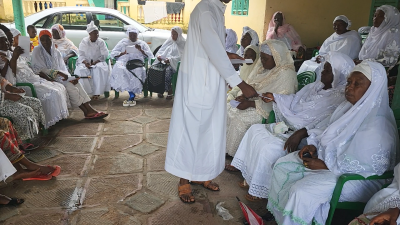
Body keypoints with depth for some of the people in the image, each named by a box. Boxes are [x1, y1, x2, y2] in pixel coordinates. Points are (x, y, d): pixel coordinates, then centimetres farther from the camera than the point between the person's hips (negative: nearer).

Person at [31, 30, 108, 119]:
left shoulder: (55, 52, 14)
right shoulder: (37, 51, -3)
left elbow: (63, 69, 10)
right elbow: (41, 70, -12)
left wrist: (70, 78, -12)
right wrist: (58, 73, -25)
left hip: (57, 77, 6)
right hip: (46, 78, -6)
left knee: (76, 83, -22)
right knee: (69, 86, -28)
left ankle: (89, 108, -32)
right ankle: (87, 112, -26)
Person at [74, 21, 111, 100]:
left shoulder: (101, 42, 2)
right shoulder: (84, 42, 5)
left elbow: (104, 55, -5)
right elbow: (81, 55, 0)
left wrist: (95, 62, -18)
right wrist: (85, 62, -20)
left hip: (98, 62, -1)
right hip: (85, 62, 1)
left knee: (100, 69, -35)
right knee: (81, 70, -31)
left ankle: (97, 93, -31)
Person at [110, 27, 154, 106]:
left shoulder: (142, 43, 24)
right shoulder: (123, 42, 25)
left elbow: (151, 56, 11)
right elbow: (113, 54, 16)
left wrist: (141, 50, -2)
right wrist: (123, 53, -2)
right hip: (124, 62, 1)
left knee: (138, 71, -38)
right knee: (120, 70, -37)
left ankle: (131, 97, -36)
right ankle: (132, 94, -38)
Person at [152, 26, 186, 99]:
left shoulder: (183, 43, 4)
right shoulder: (169, 41, 22)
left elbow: (181, 56, -9)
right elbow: (161, 50, 22)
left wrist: (170, 60, -22)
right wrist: (159, 55, -3)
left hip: (174, 63, -5)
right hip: (163, 61, 5)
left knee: (167, 70, -36)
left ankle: (169, 91, -22)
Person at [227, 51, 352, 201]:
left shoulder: (340, 98, -18)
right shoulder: (317, 86, 10)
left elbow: (326, 124, -31)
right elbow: (295, 101, 19)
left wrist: (302, 133, -38)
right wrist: (275, 97, 13)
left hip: (306, 137, -10)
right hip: (289, 126, 10)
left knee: (270, 147, -27)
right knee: (255, 129, 8)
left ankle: (260, 190, -6)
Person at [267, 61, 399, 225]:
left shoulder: (377, 126, -26)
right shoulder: (351, 107, 2)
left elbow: (370, 168, -27)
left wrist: (325, 165, -23)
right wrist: (314, 145, -5)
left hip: (358, 178, -9)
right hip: (331, 158, 10)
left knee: (302, 191, -28)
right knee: (282, 165, 3)